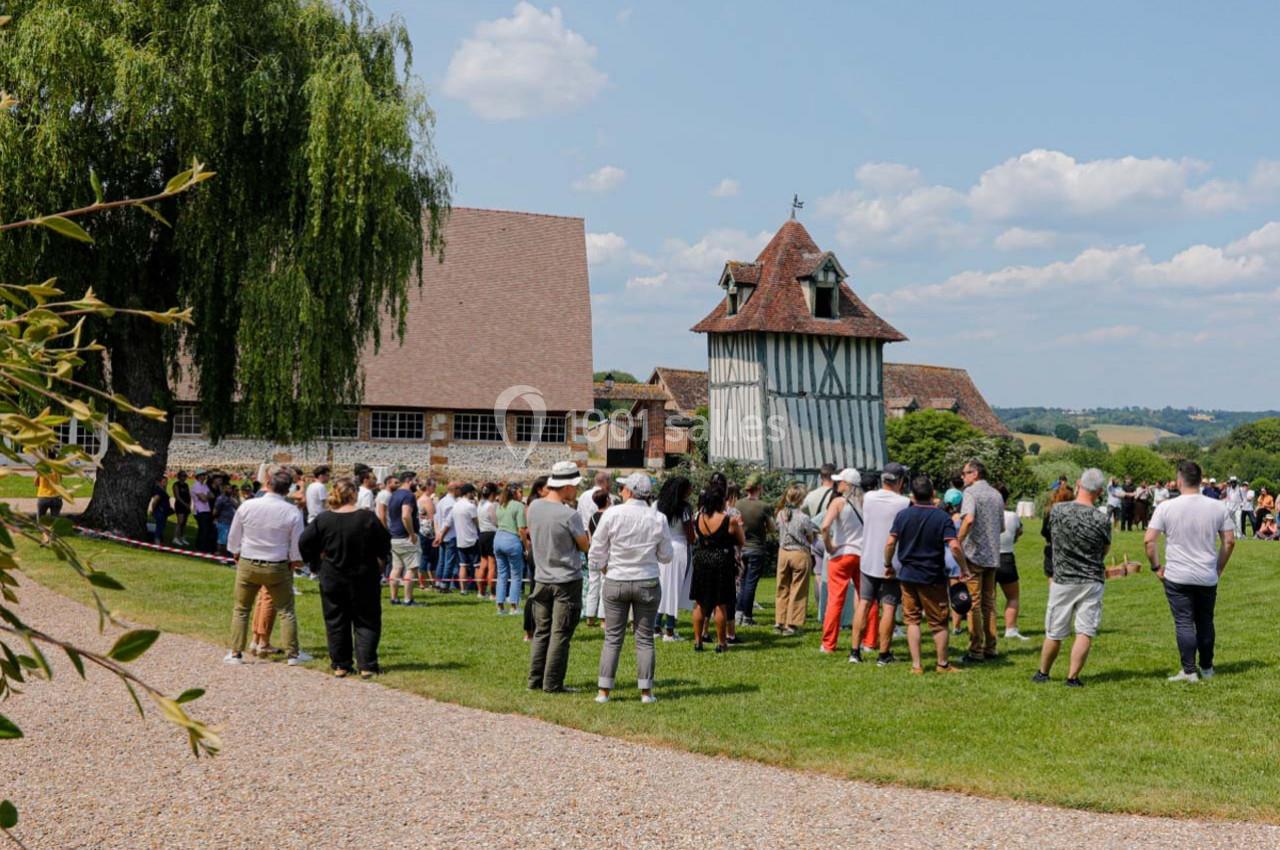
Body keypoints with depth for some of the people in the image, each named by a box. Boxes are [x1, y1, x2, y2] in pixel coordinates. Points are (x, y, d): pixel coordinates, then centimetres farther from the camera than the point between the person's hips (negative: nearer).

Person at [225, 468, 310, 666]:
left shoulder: (246, 507, -8)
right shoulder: (292, 512, -11)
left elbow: (234, 538, 2)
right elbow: (297, 546, -6)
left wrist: (237, 557, 17)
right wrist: (294, 564, 11)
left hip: (247, 565, 1)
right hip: (278, 568, -1)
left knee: (241, 610, 14)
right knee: (286, 611, 9)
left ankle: (235, 653, 14)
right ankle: (293, 653, 10)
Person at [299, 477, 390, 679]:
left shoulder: (323, 520, -9)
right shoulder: (368, 518, -13)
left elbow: (304, 543, -4)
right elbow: (384, 545, -4)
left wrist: (318, 560, 10)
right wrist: (378, 561, 16)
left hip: (332, 579, 2)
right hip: (364, 580, -1)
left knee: (336, 622, 12)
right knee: (366, 622, 8)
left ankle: (340, 665, 15)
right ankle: (366, 665, 3)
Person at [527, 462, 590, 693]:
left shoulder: (534, 507, -1)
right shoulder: (570, 515, -20)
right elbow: (585, 545, -7)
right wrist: (582, 529, 11)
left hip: (542, 578, 6)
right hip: (566, 581, -6)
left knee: (541, 632, 14)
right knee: (560, 635, 1)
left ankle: (535, 680, 17)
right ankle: (552, 683, 3)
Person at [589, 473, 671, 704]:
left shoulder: (611, 514, -10)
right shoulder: (658, 519, -6)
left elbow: (597, 550, -3)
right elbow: (666, 556, 3)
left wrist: (603, 569, 16)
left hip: (615, 582, 0)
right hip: (647, 583, 0)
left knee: (612, 638, 7)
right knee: (645, 638, 8)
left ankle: (604, 691, 7)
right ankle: (646, 692, 9)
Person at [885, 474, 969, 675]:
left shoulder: (903, 515, -2)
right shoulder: (942, 517, -10)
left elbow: (890, 543, -4)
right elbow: (955, 546, -19)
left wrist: (888, 565, 10)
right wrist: (964, 568, -6)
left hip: (907, 576, 3)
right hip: (933, 578, -3)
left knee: (912, 620, 10)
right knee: (940, 623, 10)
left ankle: (916, 665, 7)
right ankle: (942, 664, 20)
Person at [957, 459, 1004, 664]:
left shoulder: (971, 492, -9)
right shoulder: (996, 495, 13)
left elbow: (969, 519, -26)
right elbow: (1002, 527, 18)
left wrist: (957, 542, -21)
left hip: (974, 554, -7)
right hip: (993, 555, 7)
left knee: (973, 604, -3)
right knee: (989, 603, 13)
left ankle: (976, 651, -3)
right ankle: (990, 647, 15)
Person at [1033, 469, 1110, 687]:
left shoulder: (1058, 511, -8)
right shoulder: (1101, 521, -12)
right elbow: (1104, 552, 2)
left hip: (1062, 581, 2)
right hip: (1091, 582, -2)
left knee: (1054, 633, 12)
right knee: (1085, 632, 2)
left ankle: (1042, 674, 26)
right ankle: (1072, 677, -2)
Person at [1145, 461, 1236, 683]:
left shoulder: (1167, 507, -9)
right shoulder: (1218, 507, -1)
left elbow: (1149, 540, -11)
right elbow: (1230, 541, 2)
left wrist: (1156, 566, 1)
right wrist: (1219, 568, 14)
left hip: (1177, 577, -3)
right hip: (1208, 578, 3)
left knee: (1184, 623, 2)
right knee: (1205, 622, 16)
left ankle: (1189, 671, 1)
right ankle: (1207, 668, 26)